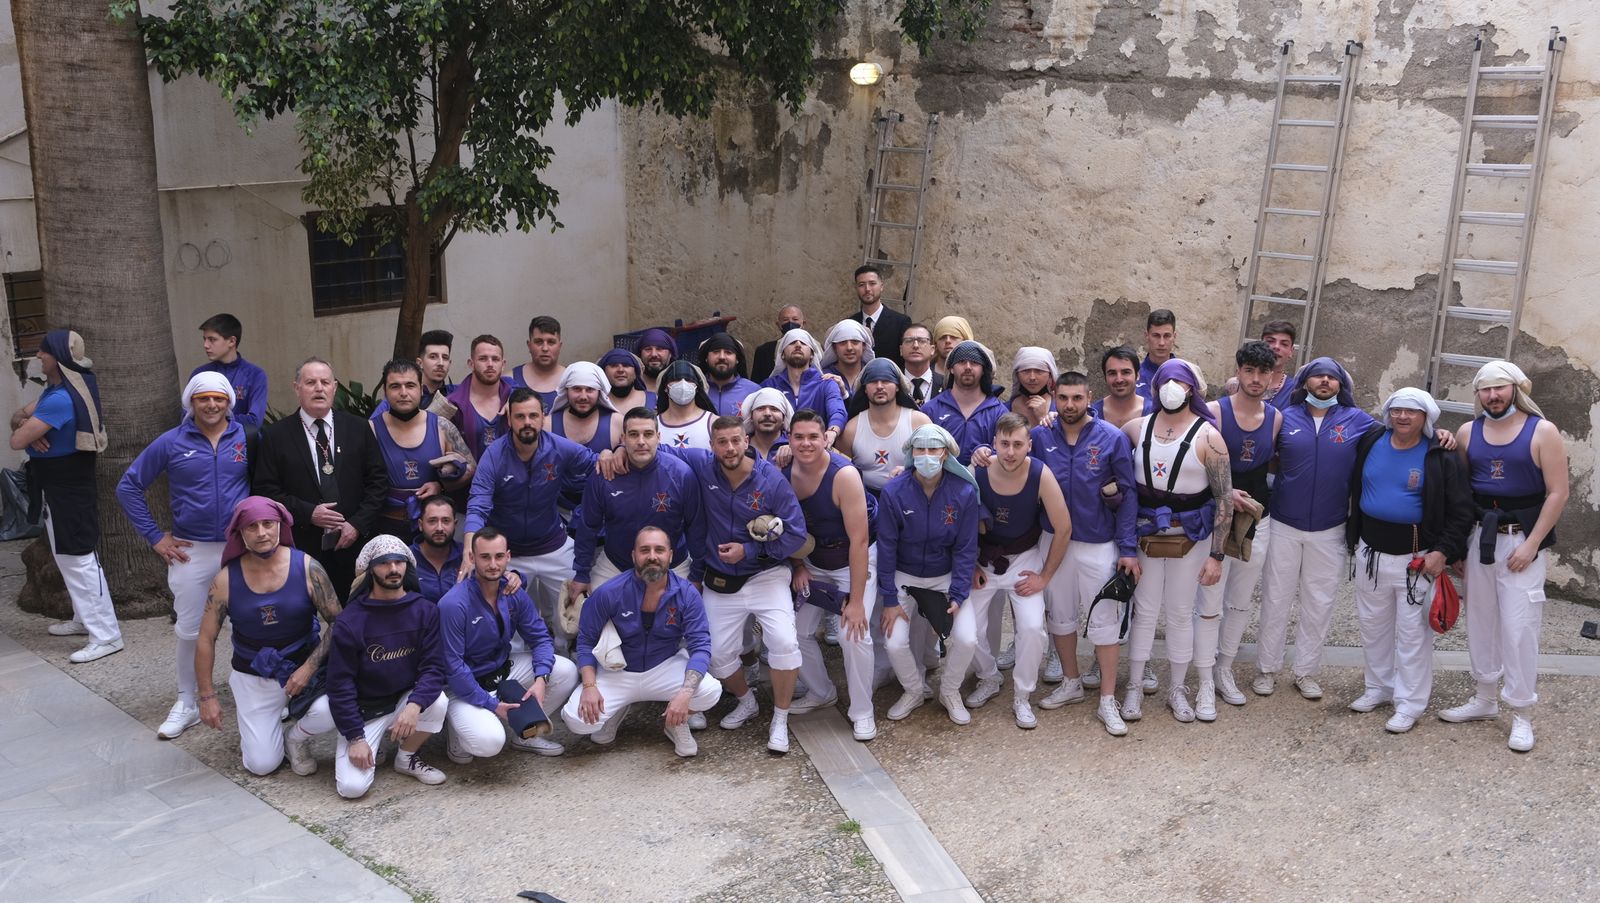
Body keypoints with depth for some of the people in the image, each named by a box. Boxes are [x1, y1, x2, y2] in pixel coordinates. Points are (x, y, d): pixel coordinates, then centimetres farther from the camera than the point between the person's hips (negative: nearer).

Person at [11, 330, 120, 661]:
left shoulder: (61, 399, -25)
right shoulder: (56, 388, 9)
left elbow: (16, 442, -24)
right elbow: (19, 416, 10)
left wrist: (24, 429, -1)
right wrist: (24, 422, -14)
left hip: (67, 488, -11)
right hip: (57, 485, 11)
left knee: (78, 558, -8)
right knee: (67, 557, 20)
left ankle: (106, 636, -5)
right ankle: (85, 618, 33)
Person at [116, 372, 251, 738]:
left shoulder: (246, 438, -1)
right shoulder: (172, 442, -2)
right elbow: (128, 487, 4)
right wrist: (155, 536, 0)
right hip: (191, 551, 0)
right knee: (190, 631, 9)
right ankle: (187, 704, 23)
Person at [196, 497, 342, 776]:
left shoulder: (307, 568, -13)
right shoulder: (226, 580, -10)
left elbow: (337, 622, -9)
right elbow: (205, 640, -1)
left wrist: (309, 668, -18)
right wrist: (207, 697, -2)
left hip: (305, 666, 0)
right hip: (253, 677, 0)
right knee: (261, 764, -7)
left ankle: (295, 736, 3)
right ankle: (251, 724, 28)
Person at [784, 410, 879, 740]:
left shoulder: (843, 475, -28)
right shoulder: (785, 473, -11)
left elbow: (859, 541, -27)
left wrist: (856, 600, -27)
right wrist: (798, 566, -4)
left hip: (855, 560, -5)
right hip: (813, 561, 6)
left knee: (853, 633, -19)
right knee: (797, 630, 3)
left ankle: (862, 712, 0)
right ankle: (821, 692, 29)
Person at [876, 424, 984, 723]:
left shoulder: (964, 493, -15)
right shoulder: (894, 492, -17)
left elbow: (965, 549, -8)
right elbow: (886, 548, -10)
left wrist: (957, 596, -14)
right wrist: (889, 600, -10)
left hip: (946, 577, 0)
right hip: (904, 577, 0)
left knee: (966, 639, -16)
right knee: (895, 642, -15)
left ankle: (950, 692, 15)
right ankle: (913, 691, 18)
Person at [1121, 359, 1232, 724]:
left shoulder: (1207, 437, -11)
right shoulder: (1137, 428, 0)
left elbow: (1224, 498, -10)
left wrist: (1216, 555, -12)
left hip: (1190, 536, -2)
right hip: (1145, 533, 2)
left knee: (1181, 613, 9)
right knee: (1144, 611, 7)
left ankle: (1177, 690, 24)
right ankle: (1134, 688, 19)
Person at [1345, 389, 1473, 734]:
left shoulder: (1442, 458, -10)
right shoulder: (1369, 444, 2)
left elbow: (1462, 511, -8)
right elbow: (1354, 490, 15)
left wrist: (1443, 552, -17)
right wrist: (1353, 536, 13)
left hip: (1416, 559, -5)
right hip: (1371, 553, 5)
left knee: (1413, 633, 1)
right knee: (1373, 627, 16)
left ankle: (1409, 704, 11)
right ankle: (1379, 687, 33)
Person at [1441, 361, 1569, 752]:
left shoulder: (1542, 431, -7)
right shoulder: (1468, 433, 6)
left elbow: (1557, 493, -9)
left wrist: (1531, 544, -14)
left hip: (1522, 540, -5)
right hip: (1479, 536, 5)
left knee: (1519, 627, -5)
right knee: (1481, 621, 13)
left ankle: (1522, 714, 5)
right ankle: (1484, 699, 27)